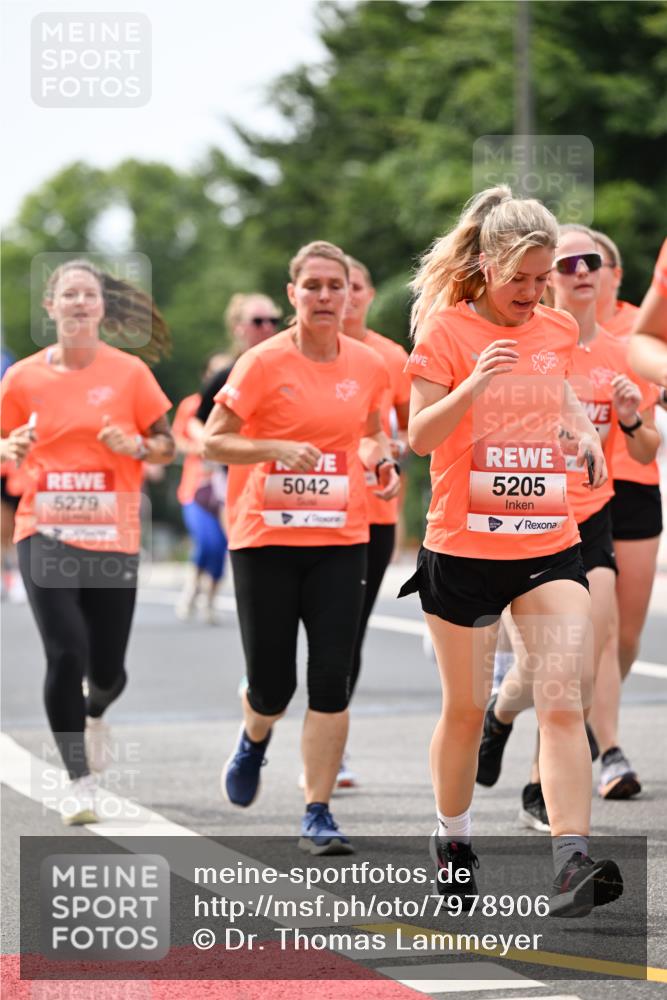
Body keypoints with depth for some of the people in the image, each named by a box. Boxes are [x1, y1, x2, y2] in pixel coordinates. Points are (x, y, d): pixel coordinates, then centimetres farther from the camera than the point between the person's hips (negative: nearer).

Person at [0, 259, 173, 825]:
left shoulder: (130, 372, 1)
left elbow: (167, 447, 6)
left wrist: (137, 446, -15)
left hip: (113, 537, 1)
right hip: (46, 532, 0)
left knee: (107, 668, 4)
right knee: (65, 654, -15)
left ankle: (95, 712, 43)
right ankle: (78, 780, -2)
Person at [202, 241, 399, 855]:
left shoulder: (368, 366, 5)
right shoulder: (265, 363, -7)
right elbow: (213, 442, -6)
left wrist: (382, 461, 2)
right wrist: (277, 447, -22)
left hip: (340, 539, 2)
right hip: (266, 538, -2)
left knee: (332, 679, -8)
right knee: (272, 685, 0)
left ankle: (318, 814, -1)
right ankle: (254, 740, 37)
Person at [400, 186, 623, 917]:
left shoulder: (556, 331, 7)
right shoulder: (446, 329, -7)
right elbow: (420, 436, -13)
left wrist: (583, 431, 8)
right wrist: (474, 384, -29)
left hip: (549, 545, 3)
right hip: (464, 547, -3)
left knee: (563, 700, -13)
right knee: (465, 709, 8)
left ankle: (571, 861, -19)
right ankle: (452, 844, 31)